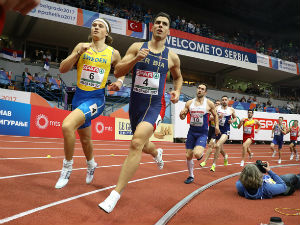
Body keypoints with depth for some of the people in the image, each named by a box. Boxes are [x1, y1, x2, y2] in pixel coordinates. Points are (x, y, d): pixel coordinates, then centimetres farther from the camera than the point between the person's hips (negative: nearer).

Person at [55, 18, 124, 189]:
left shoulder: (113, 53, 0)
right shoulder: (82, 47, 4)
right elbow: (63, 69, -1)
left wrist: (119, 82, -4)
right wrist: (78, 53, -14)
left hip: (96, 98, -4)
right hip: (79, 96, 4)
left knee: (67, 125, -28)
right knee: (85, 139, 18)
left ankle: (67, 167, -6)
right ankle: (91, 164, 49)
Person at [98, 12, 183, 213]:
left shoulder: (172, 57, 4)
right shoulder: (137, 47, 2)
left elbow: (178, 77, 22)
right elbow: (118, 72, -3)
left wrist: (177, 92, 1)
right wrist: (135, 59, -19)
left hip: (155, 106, -3)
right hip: (135, 104, 3)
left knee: (136, 143, -25)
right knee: (142, 145, 20)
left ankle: (116, 194, -19)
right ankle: (157, 153, 59)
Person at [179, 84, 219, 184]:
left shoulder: (209, 103, -4)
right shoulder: (189, 103, 2)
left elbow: (215, 115, 11)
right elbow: (183, 117, 7)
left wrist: (216, 125, -1)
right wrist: (181, 114, -15)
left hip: (202, 133, -3)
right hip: (192, 132, 3)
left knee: (197, 154, -24)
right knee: (188, 156, 6)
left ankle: (201, 153, 14)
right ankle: (191, 176, 26)